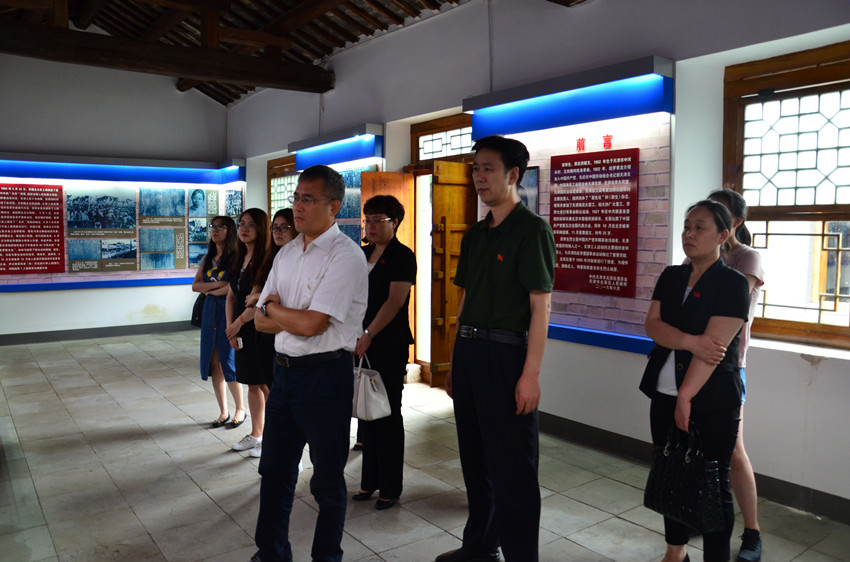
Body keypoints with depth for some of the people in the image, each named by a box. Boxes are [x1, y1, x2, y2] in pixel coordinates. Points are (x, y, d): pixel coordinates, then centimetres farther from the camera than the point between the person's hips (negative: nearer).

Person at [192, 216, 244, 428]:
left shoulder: (235, 257, -9)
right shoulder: (208, 258, 13)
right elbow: (195, 285, 7)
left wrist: (210, 290, -6)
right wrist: (218, 284, -10)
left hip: (228, 312, -7)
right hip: (210, 311, 7)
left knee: (228, 362, -1)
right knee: (213, 364, 8)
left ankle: (240, 408, 18)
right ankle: (223, 412, 19)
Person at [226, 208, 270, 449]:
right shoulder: (240, 259, 13)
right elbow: (231, 296, 15)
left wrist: (240, 321, -13)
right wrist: (231, 328, 5)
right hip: (243, 331, 8)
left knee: (266, 385, -1)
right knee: (253, 384, 16)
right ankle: (255, 434, 28)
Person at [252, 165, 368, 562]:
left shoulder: (346, 255, -14)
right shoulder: (286, 254, 10)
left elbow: (311, 325, -21)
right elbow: (261, 322, 8)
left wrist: (273, 307, -4)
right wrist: (294, 317, -12)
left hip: (324, 376, -7)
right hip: (284, 368, 8)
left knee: (327, 480, 9)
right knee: (275, 470, 20)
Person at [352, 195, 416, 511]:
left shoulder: (402, 256, -7)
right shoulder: (363, 254, 13)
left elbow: (395, 301, -16)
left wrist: (368, 335, -22)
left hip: (390, 346, -7)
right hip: (362, 344, 7)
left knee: (388, 415, 1)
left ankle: (391, 487, 14)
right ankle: (370, 481, 25)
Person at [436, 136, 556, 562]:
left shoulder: (531, 230, -9)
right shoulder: (475, 234, 13)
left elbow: (541, 306, -14)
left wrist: (531, 374, -19)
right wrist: (455, 362, 16)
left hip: (505, 354, -8)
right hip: (468, 351, 8)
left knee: (511, 466, 2)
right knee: (474, 458, 18)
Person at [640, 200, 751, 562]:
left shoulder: (733, 284, -9)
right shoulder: (670, 277, 9)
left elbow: (714, 346, -17)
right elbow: (652, 325, -3)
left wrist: (686, 396, -20)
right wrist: (691, 341, -20)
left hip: (711, 403, -6)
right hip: (664, 396, 6)